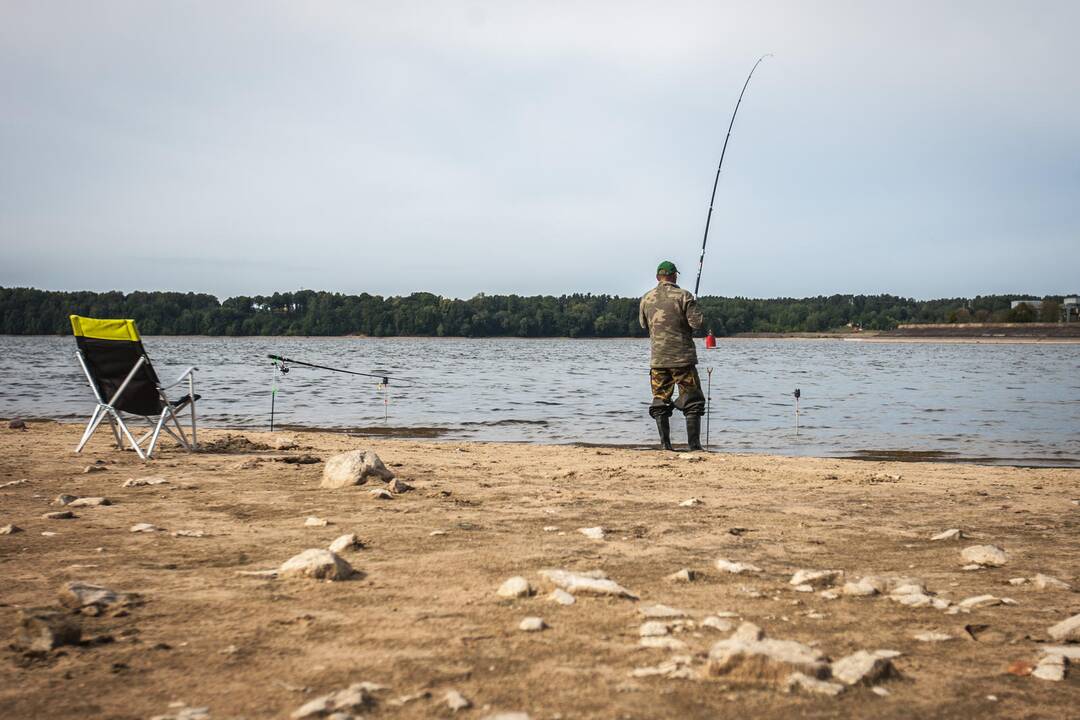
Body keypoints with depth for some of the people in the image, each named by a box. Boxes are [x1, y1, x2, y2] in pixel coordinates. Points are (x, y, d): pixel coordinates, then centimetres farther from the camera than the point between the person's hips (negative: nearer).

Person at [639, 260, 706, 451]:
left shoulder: (646, 299, 5)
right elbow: (697, 322, -13)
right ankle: (694, 444, 0)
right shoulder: (683, 296, -8)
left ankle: (665, 445, 6)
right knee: (692, 402, 4)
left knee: (660, 403, 9)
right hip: (682, 357, -3)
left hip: (657, 359, 3)